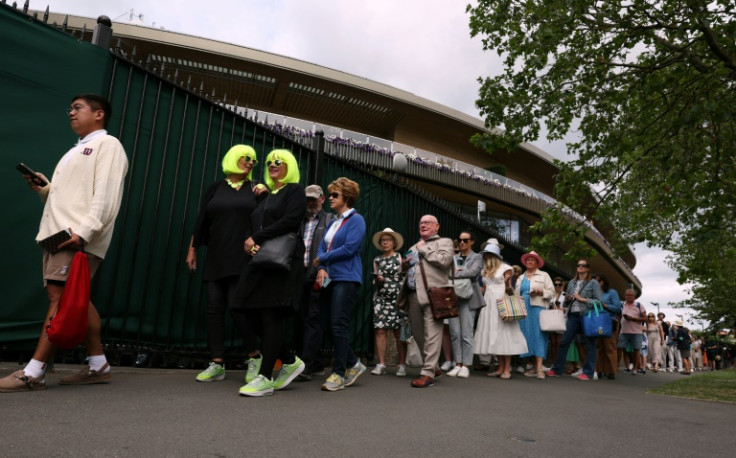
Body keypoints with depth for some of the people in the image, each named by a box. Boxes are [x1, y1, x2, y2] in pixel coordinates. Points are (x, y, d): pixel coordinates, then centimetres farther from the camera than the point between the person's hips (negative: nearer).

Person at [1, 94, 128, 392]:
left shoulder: (107, 144, 0)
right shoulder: (76, 151, 28)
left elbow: (105, 195, -14)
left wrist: (84, 231, -24)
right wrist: (43, 188, 8)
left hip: (79, 237, -9)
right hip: (58, 233, 9)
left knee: (60, 297, -12)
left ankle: (33, 373, -10)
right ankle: (98, 366, 11)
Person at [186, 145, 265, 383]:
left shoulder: (255, 189, 11)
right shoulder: (216, 188, 14)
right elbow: (201, 220, 14)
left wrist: (264, 195, -8)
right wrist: (192, 249, 11)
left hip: (242, 258, -3)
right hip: (215, 258, 3)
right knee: (214, 308, 1)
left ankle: (254, 356, 6)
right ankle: (217, 364, 8)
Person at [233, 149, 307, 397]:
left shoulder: (295, 190, 3)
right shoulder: (267, 196, 24)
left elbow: (290, 221, -13)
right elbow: (256, 225, 19)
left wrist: (257, 237, -11)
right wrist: (251, 243, -4)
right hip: (260, 259, 8)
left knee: (271, 316, -10)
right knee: (252, 315, 0)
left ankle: (264, 378, -5)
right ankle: (290, 362, 14)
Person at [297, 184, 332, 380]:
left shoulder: (329, 220, 4)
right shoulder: (300, 221, 20)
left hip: (318, 276, -6)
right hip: (301, 276, 6)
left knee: (313, 319, -8)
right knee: (306, 319, 9)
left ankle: (307, 365, -9)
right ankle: (317, 364, 19)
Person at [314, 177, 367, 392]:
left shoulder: (356, 220, -5)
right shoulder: (334, 222, 19)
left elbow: (349, 249, -16)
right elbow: (323, 247, 14)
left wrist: (321, 259, -6)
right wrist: (321, 268, -6)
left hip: (346, 279, -8)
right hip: (330, 279, 8)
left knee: (338, 325, -8)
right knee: (327, 325, 7)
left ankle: (339, 373, 3)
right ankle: (353, 364, 21)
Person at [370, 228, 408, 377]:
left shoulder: (400, 258, 5)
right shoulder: (377, 260, 15)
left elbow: (406, 277, 3)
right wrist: (378, 280, -2)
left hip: (397, 298, -3)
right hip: (381, 298, 3)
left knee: (399, 331, -4)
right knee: (380, 330, -5)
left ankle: (402, 365, 1)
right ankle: (381, 364, 1)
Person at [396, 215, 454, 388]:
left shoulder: (444, 242, 6)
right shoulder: (415, 246, 26)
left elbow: (444, 260, -13)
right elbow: (407, 265, 35)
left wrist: (423, 249, -4)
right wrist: (405, 265, 11)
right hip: (413, 294, 7)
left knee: (431, 333, -10)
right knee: (417, 333, 11)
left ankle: (428, 373, -10)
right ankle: (433, 367, 25)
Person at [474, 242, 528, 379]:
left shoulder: (505, 268, -2)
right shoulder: (486, 270, 17)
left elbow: (509, 289, -6)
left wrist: (508, 286, -26)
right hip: (489, 304, 6)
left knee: (504, 334, -7)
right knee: (493, 335, 4)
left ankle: (507, 369, -5)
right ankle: (500, 368, 9)